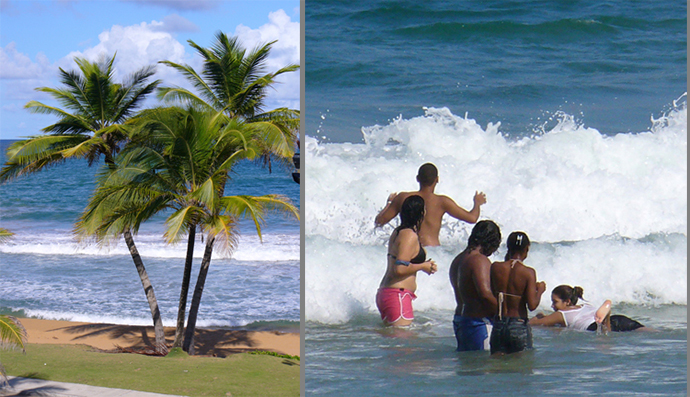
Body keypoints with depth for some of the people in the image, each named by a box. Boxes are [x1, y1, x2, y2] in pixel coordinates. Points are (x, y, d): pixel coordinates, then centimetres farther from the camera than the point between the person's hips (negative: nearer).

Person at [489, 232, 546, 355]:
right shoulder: (528, 272, -11)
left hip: (498, 325, 3)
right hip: (519, 326, -3)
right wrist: (540, 290, 6)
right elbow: (532, 305, -16)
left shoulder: (495, 267, -3)